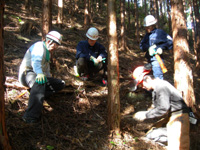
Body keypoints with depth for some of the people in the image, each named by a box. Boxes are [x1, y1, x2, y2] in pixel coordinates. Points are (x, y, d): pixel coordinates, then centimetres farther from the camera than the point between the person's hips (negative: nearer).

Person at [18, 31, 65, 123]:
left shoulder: (47, 52, 23)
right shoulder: (39, 46, -8)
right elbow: (36, 61, -29)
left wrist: (49, 80, 31)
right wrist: (39, 73, -47)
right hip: (27, 73, -10)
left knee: (61, 84, 1)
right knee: (40, 82, -43)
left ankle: (36, 94, -20)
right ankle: (31, 117, -55)